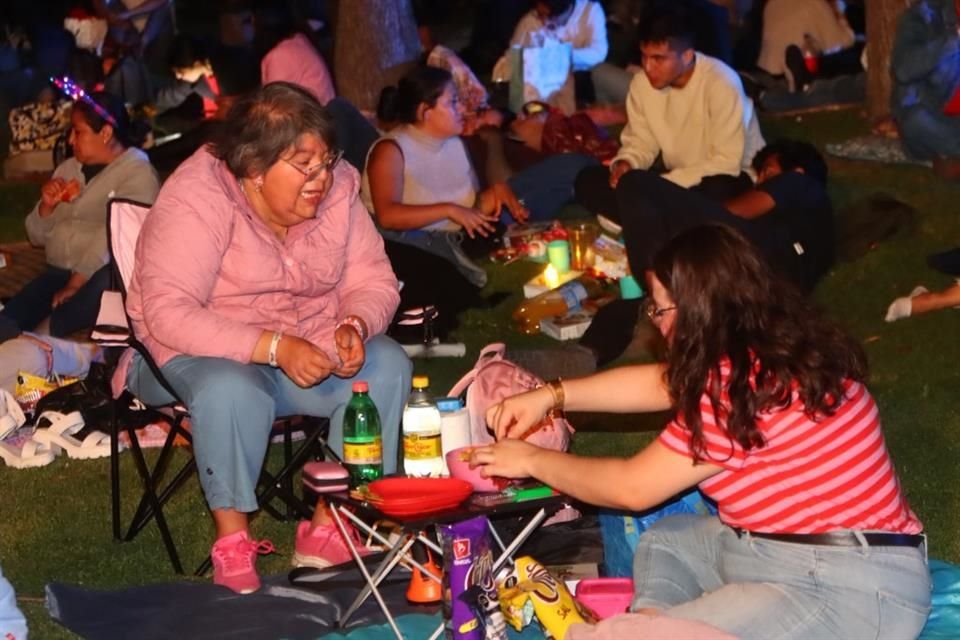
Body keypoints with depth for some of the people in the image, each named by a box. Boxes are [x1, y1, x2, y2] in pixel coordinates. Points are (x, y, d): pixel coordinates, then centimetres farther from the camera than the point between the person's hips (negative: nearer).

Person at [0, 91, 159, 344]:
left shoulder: (137, 172, -2)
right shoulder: (68, 169, 20)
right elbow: (38, 237, 24)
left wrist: (76, 283, -22)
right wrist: (46, 206, 2)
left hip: (107, 274, -5)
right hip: (59, 272, 5)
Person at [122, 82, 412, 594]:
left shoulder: (337, 188, -8)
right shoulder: (197, 199, -23)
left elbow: (373, 281, -3)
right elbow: (168, 313, -30)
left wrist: (356, 326, -27)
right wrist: (274, 347, -38)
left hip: (306, 343, 5)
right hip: (206, 348, -5)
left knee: (387, 367, -20)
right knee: (231, 391, -37)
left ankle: (326, 529, -14)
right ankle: (232, 542, -18)